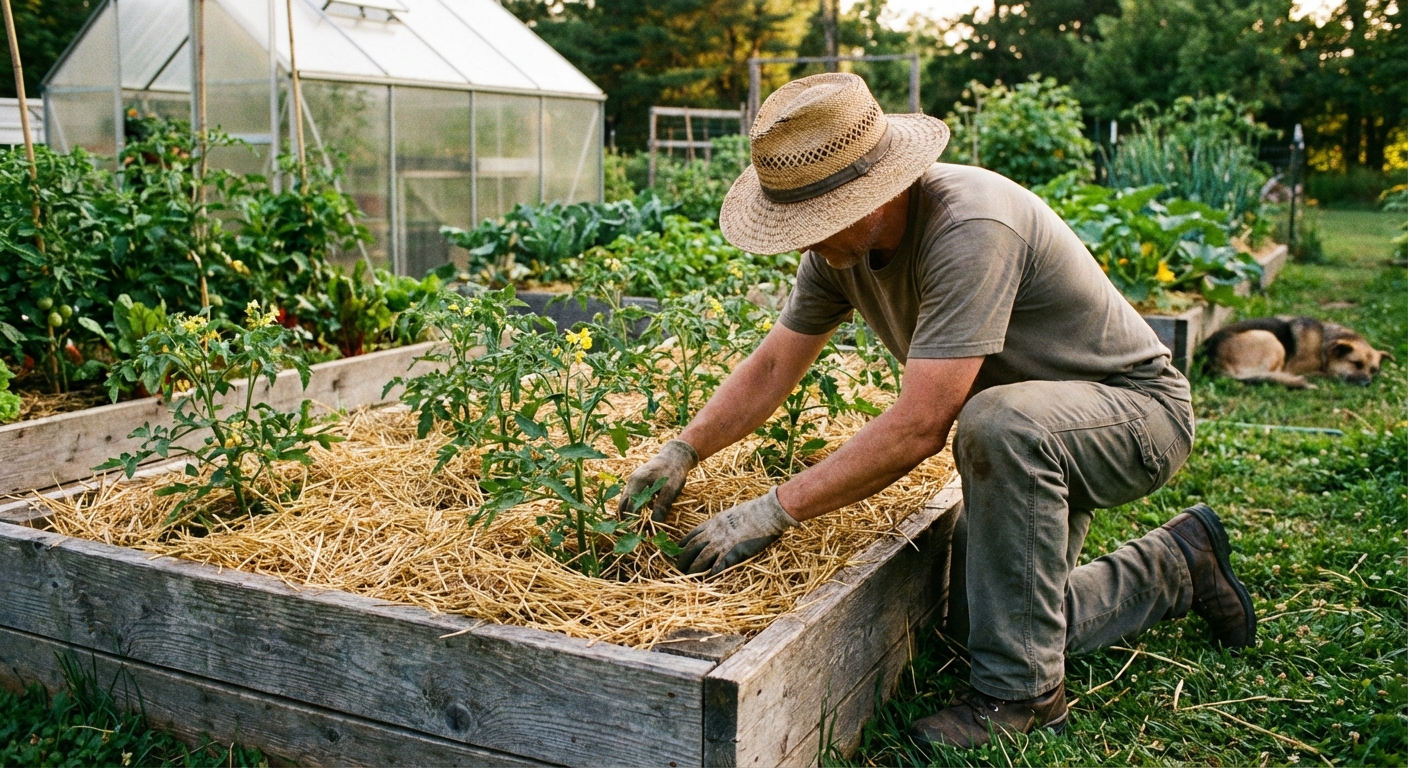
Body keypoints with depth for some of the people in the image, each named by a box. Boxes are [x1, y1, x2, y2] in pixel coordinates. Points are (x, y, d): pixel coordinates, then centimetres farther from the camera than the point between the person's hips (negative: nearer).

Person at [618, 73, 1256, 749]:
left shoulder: (970, 229, -36)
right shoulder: (843, 242, -9)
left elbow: (919, 426, -38)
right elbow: (772, 367, -1)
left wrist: (775, 510, -34)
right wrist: (683, 451, -13)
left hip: (1137, 410, -8)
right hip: (1033, 444, 9)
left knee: (998, 422, -40)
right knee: (975, 623, 9)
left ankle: (1023, 690, -22)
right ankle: (1173, 567, 29)